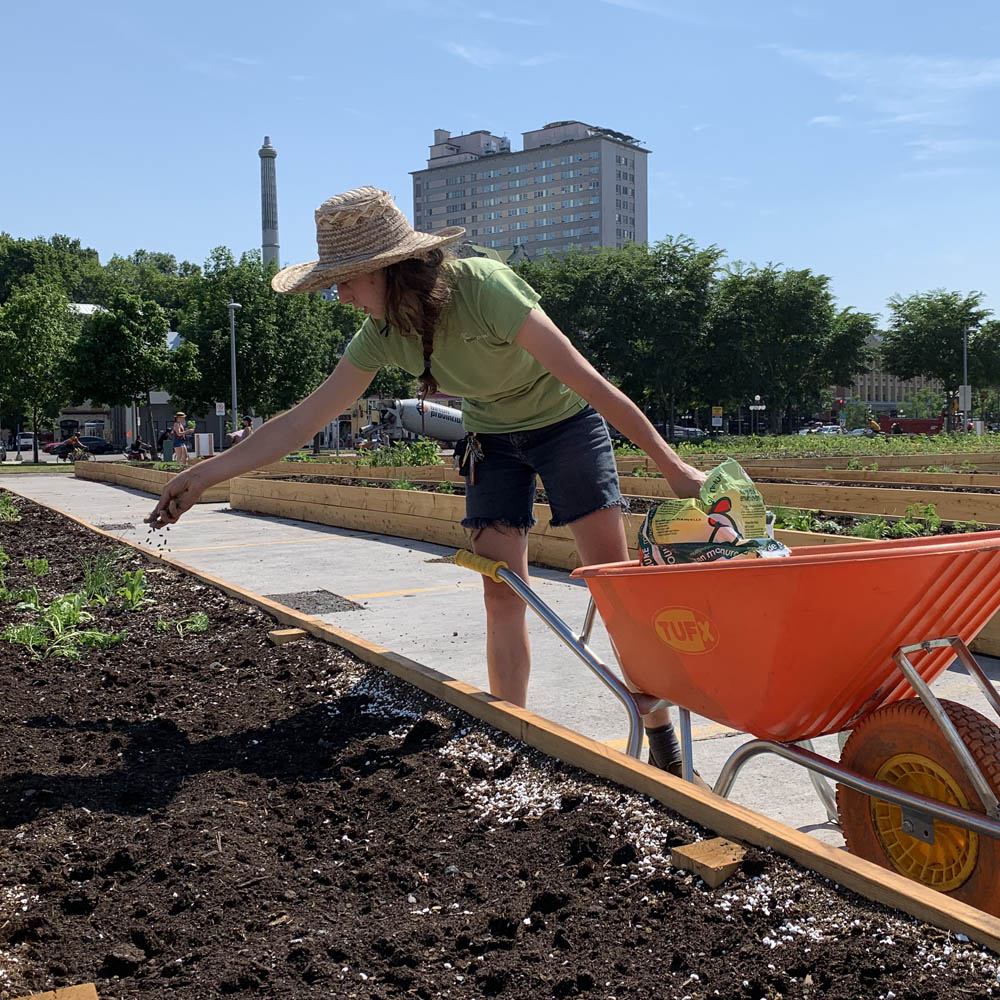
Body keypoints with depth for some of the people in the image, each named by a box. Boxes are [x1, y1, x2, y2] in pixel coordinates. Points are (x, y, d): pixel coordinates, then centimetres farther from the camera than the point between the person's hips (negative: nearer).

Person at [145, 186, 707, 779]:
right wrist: (204, 478, -9)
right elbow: (304, 420, -8)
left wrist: (671, 465, -29)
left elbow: (586, 380, -32)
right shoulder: (383, 336, -14)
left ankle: (664, 747, 1)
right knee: (502, 596, -6)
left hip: (567, 423, -4)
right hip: (494, 440, 5)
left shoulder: (481, 286, -32)